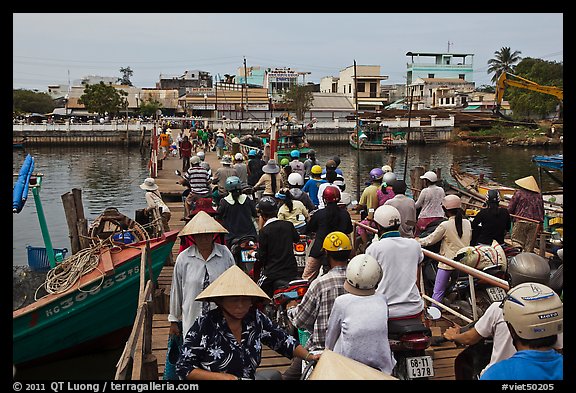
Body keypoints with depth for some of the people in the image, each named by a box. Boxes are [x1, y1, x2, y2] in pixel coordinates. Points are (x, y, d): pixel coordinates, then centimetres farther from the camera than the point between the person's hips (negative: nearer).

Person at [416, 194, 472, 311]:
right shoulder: (467, 223, 0)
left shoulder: (445, 225, -14)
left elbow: (430, 240, -4)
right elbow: (469, 240, 14)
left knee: (438, 291, 1)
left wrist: (418, 241, 12)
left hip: (448, 263, -5)